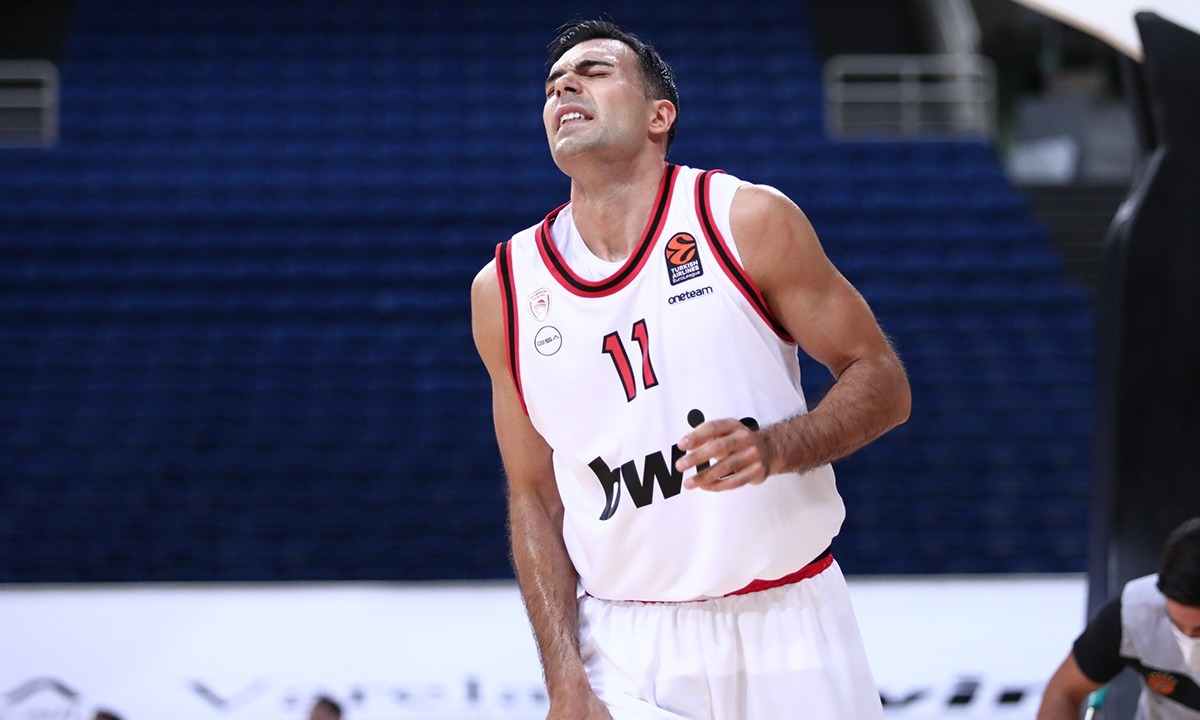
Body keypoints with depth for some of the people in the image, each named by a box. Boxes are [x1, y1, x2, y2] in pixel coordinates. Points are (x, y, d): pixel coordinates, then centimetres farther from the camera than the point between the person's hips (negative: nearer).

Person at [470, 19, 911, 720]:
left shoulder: (749, 221, -4)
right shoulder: (504, 289, 3)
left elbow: (883, 382, -1)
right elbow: (535, 498, 7)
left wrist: (774, 448, -19)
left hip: (789, 630, -1)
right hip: (626, 651, 1)